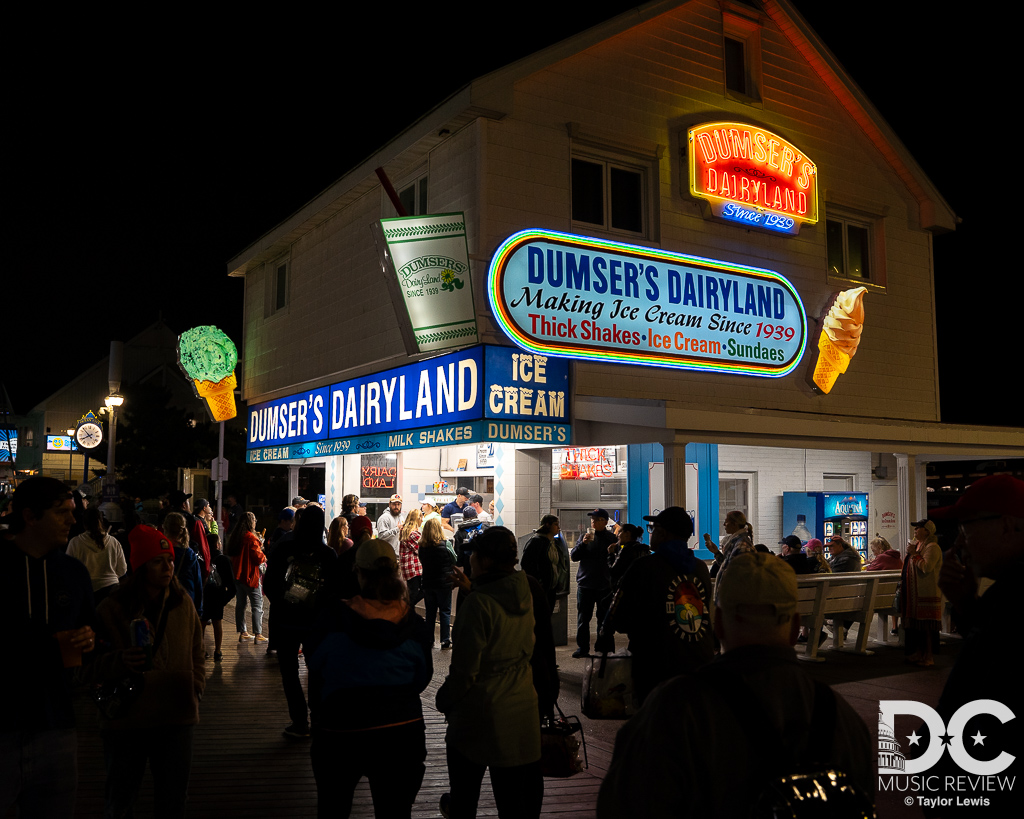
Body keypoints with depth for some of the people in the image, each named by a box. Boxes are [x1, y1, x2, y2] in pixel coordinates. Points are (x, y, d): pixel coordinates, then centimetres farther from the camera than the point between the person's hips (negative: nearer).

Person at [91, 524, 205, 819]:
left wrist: (195, 689, 5)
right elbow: (94, 665, -6)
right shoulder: (113, 608, -7)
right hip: (125, 718, -2)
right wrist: (121, 661, -25)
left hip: (177, 717, 2)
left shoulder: (183, 603, 4)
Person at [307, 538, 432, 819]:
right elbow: (422, 679, 4)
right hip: (402, 730, 1)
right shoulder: (413, 622, -8)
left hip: (340, 732, -1)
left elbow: (316, 669, -1)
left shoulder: (336, 616, -14)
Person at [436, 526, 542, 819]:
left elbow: (464, 670, -22)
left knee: (465, 791, 20)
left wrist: (444, 700, -3)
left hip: (481, 713, -6)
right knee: (518, 795, 15)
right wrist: (472, 589, 14)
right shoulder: (525, 595, -3)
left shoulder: (477, 604, -24)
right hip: (521, 710, 6)